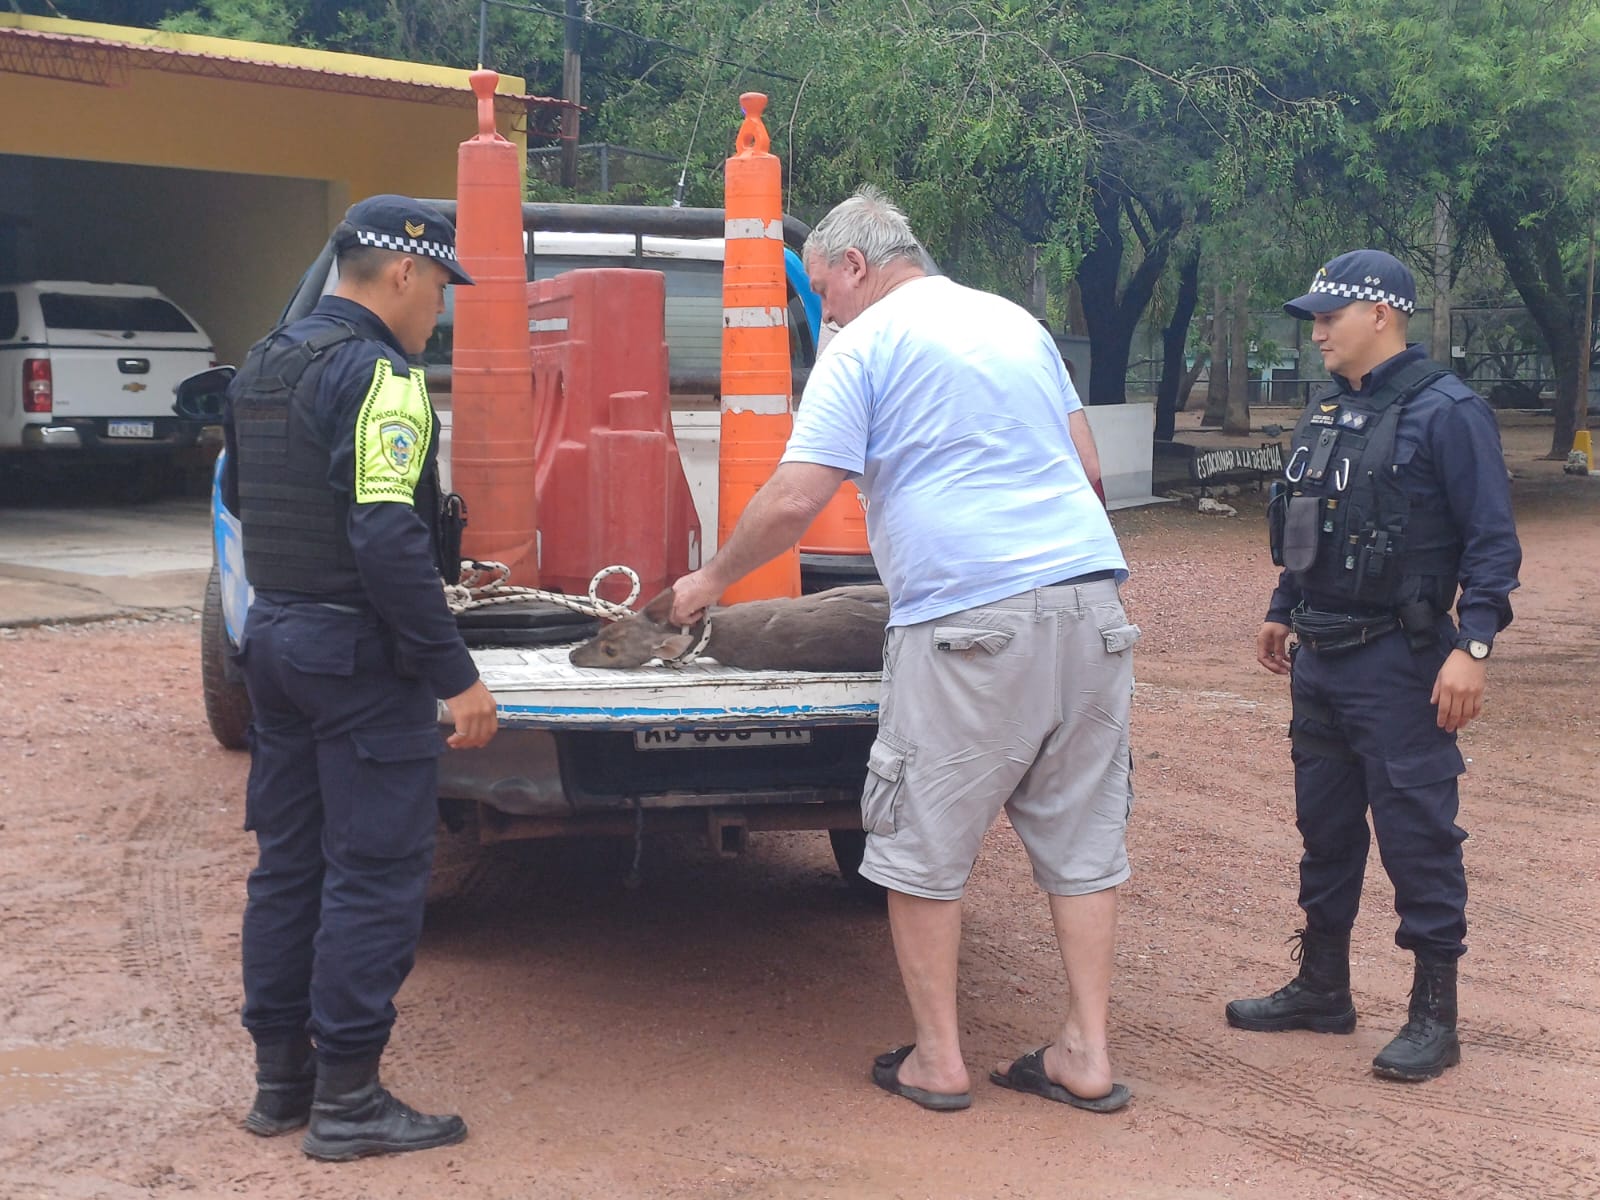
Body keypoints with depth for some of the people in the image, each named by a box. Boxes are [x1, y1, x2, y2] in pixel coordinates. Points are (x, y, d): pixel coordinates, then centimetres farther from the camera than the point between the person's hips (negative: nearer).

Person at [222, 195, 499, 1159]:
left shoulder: (263, 367, 12)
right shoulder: (378, 374, -17)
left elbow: (239, 494, 25)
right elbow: (390, 540, -25)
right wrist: (457, 675, -23)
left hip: (274, 634, 9)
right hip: (359, 648, -9)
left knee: (288, 861, 15)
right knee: (376, 873, -2)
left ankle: (280, 1076, 23)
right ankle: (347, 1098, 3)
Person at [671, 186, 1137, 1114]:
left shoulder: (866, 345, 0)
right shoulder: (1017, 323, 20)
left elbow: (793, 504, -5)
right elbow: (1088, 466, 23)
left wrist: (711, 579, 10)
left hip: (970, 614, -7)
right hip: (1091, 594, 7)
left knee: (922, 852, 5)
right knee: (1083, 842, 11)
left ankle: (938, 1060, 11)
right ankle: (1088, 1055, 14)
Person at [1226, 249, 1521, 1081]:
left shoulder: (1445, 412, -12)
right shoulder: (1326, 413, 13)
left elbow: (1492, 542, -15)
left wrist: (1473, 645, -22)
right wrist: (1283, 612, 23)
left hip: (1399, 666, -8)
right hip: (1321, 660, 8)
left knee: (1417, 835, -3)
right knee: (1324, 826, 15)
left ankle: (1434, 1015, 6)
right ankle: (1322, 987, 27)